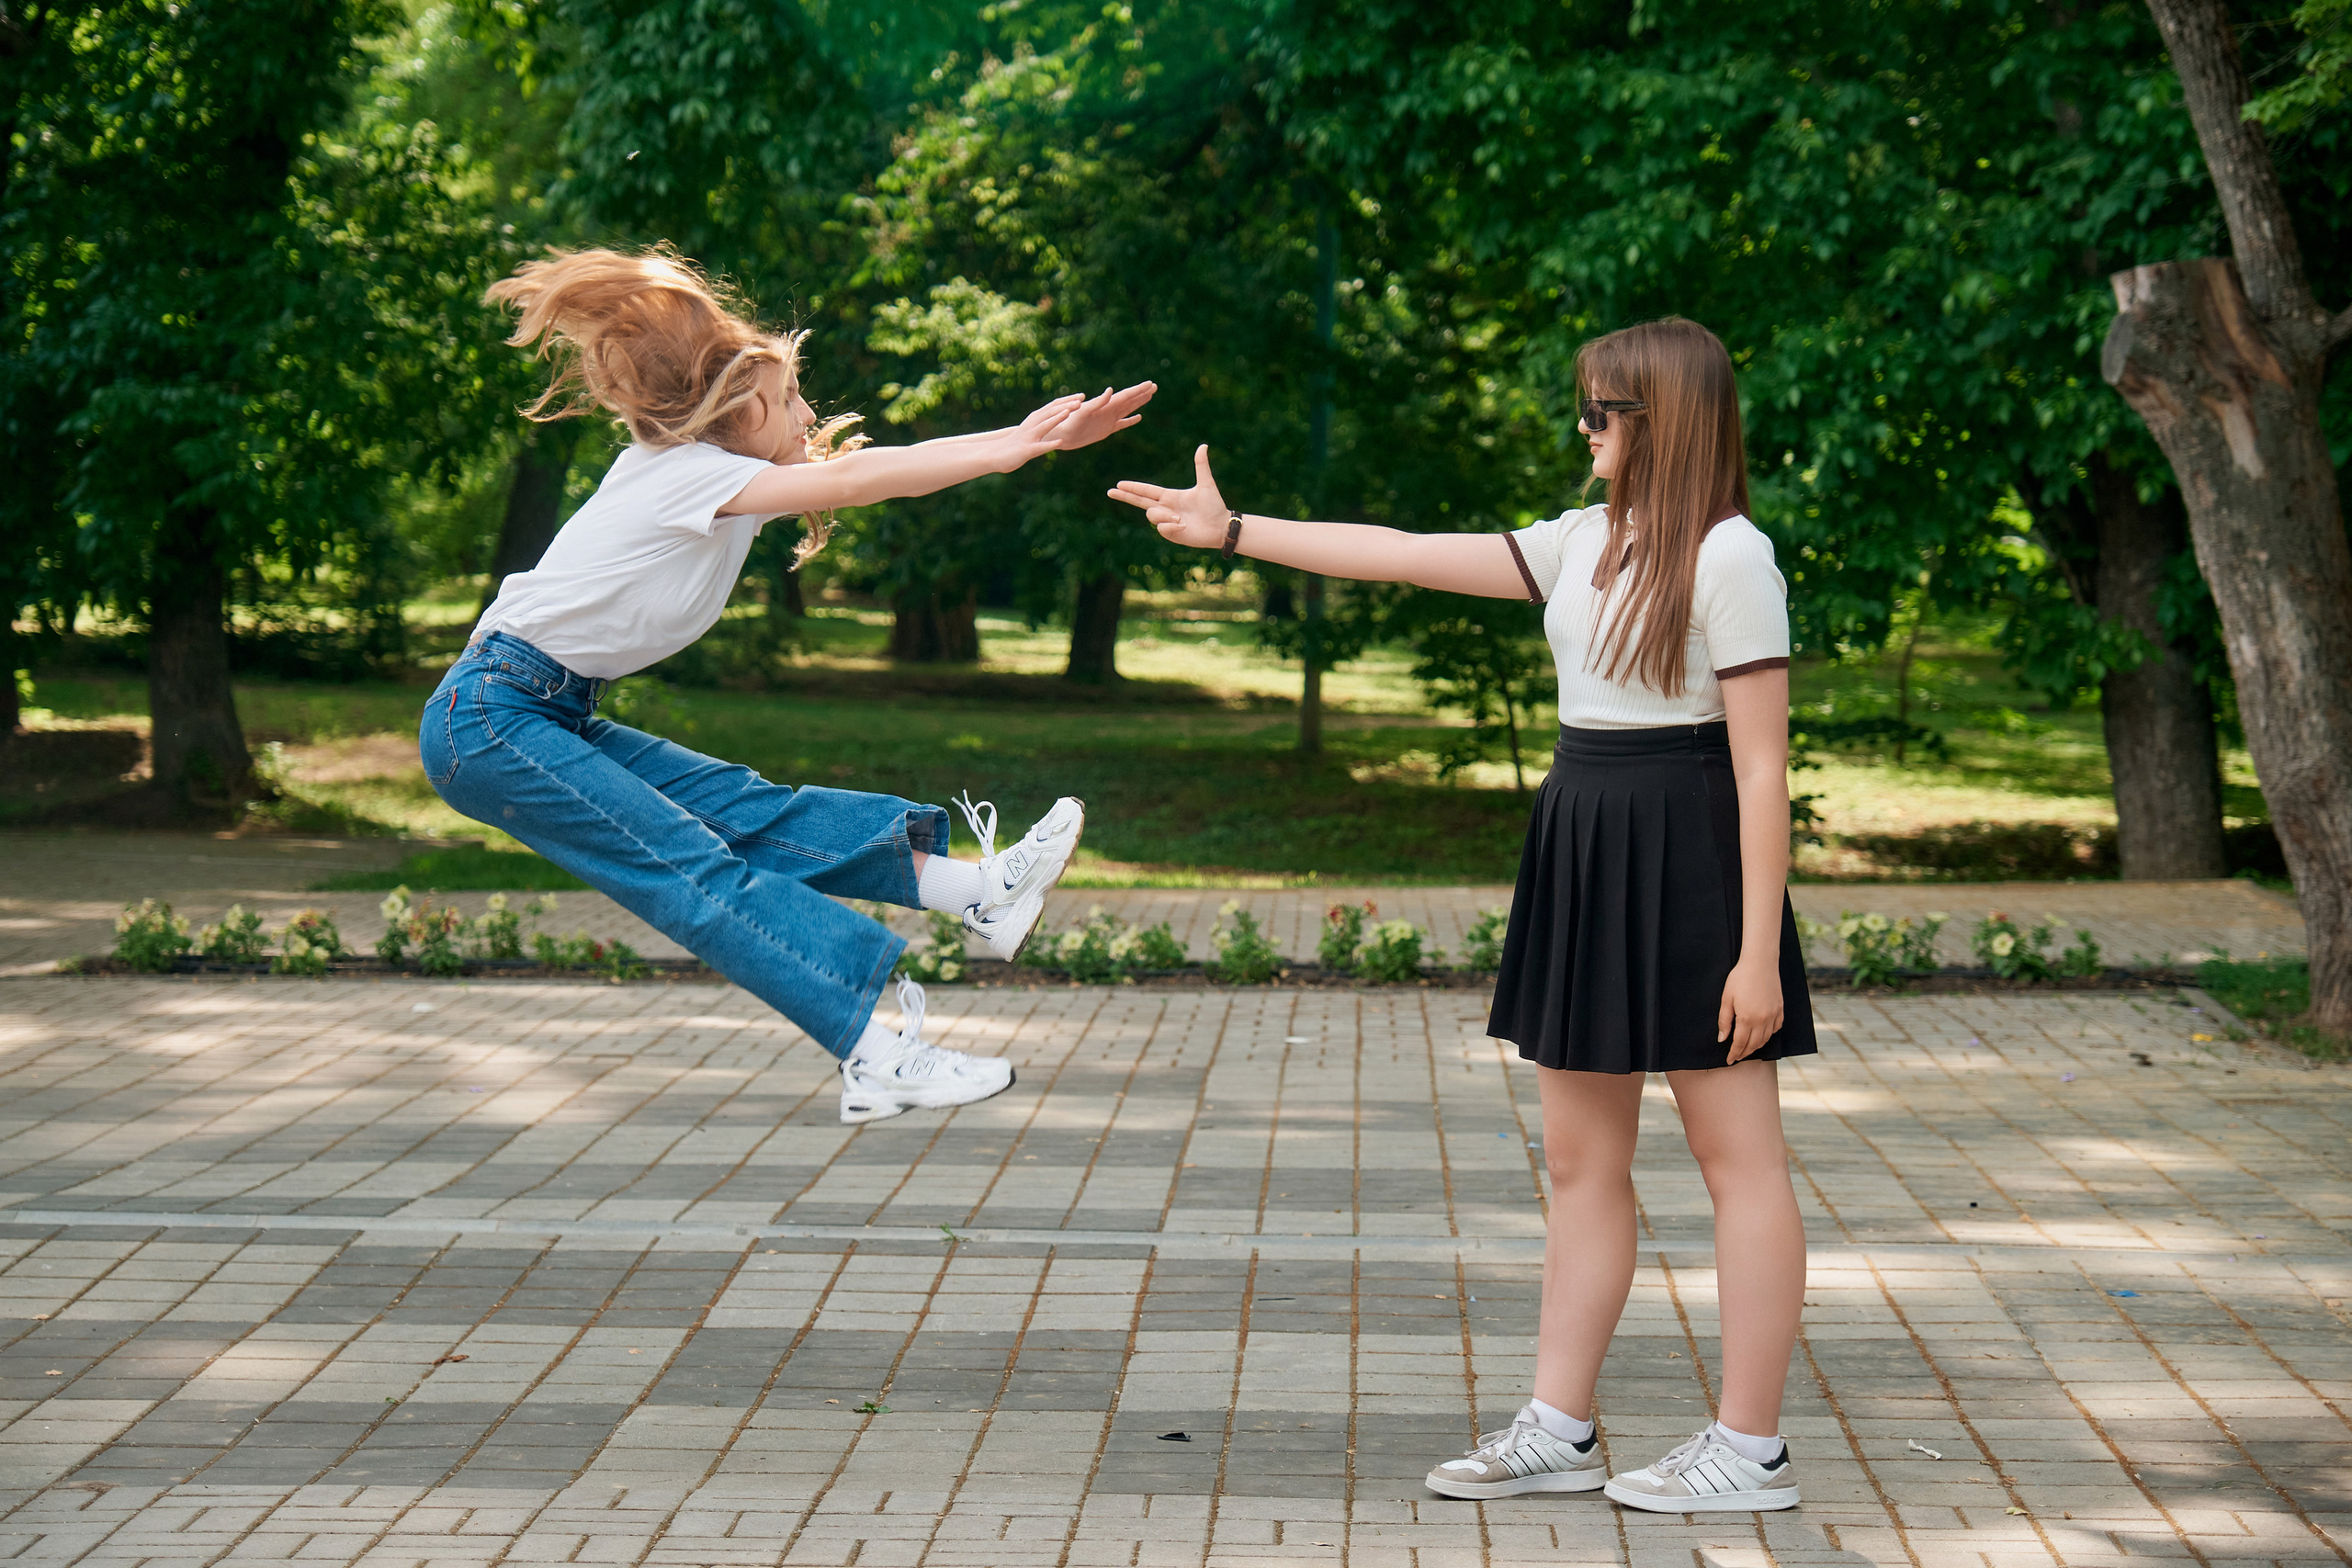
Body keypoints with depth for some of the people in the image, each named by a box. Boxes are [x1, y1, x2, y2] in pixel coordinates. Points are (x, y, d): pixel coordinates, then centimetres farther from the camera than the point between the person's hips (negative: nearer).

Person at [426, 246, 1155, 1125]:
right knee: (707, 874, -15)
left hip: (552, 719, 9)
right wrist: (1013, 449, -19)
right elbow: (856, 480, -20)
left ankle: (972, 887, -4)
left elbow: (853, 468, 4)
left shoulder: (724, 479, 10)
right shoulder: (688, 471, -15)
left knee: (746, 812, 0)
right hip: (489, 719, -9)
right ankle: (877, 1056, -21)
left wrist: (1029, 439, -2)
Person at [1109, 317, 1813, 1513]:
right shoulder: (1587, 543, 12)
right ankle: (1557, 1431, 17)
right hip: (1587, 852, 9)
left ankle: (1749, 1450, 5)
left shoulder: (1729, 558, -12)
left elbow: (1762, 765, -15)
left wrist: (1759, 950, -18)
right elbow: (1406, 557, 14)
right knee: (1579, 1157, 10)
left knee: (1736, 1156, -1)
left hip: (1689, 857, -9)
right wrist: (1232, 534, 12)